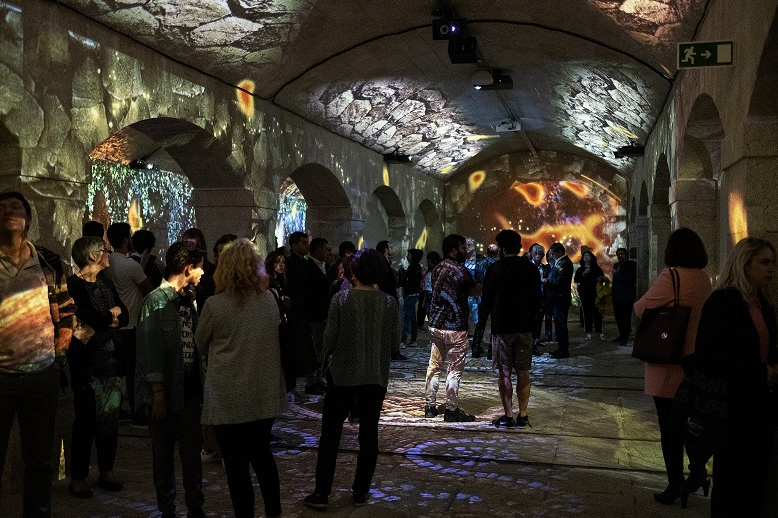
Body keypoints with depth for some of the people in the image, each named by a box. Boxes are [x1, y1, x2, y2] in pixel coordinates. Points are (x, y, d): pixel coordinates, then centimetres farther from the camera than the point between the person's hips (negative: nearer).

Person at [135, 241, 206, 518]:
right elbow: (150, 350, -13)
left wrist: (201, 385, 11)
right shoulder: (156, 301, -10)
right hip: (166, 391, -6)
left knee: (192, 452, 11)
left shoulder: (190, 299, 11)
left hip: (190, 390, 6)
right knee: (164, 454, 8)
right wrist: (158, 393, -16)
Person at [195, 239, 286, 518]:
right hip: (265, 393, 5)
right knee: (261, 454, 21)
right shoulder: (270, 300, -1)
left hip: (229, 398, -5)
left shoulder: (215, 305, -13)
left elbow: (200, 345, 3)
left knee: (237, 464, 7)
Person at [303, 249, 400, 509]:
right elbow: (395, 338, 0)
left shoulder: (341, 299, -12)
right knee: (368, 434, 12)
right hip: (376, 376, 2)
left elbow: (329, 340, -10)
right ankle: (360, 492, 18)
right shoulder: (389, 302, -6)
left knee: (330, 434, 8)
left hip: (342, 374, -2)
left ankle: (321, 492, 11)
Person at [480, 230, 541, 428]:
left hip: (502, 327, -3)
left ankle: (508, 416, 5)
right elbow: (537, 299, 8)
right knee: (523, 373, 9)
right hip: (525, 327, 3)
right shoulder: (531, 269, 2)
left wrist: (485, 316, 17)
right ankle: (522, 416, 11)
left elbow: (487, 299, -2)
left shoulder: (495, 269, -7)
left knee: (504, 373, 3)